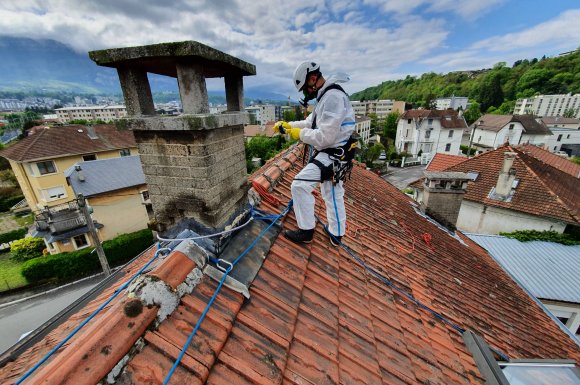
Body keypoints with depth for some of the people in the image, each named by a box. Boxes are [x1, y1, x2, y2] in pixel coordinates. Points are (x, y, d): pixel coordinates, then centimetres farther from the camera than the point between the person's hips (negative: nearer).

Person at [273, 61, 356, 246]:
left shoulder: (333, 97, -19)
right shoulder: (326, 96, 14)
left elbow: (325, 137, -25)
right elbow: (311, 122, 20)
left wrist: (300, 134, -12)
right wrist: (289, 125, 9)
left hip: (332, 155, -11)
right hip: (330, 154, 11)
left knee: (299, 185, -12)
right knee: (333, 195, 18)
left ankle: (306, 231, 2)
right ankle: (336, 233, 35)